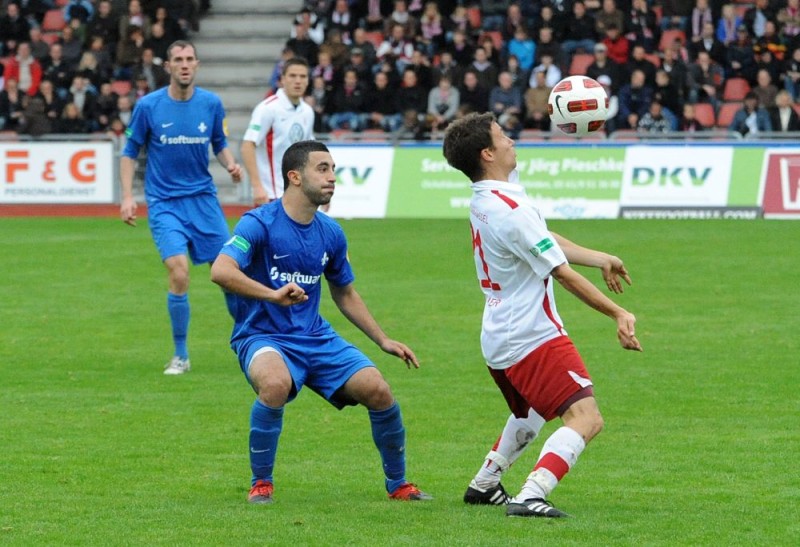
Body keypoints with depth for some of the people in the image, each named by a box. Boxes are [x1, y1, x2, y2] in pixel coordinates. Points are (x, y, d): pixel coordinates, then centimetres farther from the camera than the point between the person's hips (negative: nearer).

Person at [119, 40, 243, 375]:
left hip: (204, 198, 3)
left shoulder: (211, 104, 1)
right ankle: (180, 357, -4)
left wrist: (230, 164, -7)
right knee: (179, 274, -18)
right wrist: (127, 196, -5)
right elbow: (130, 152, 4)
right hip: (164, 204, -3)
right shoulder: (148, 106, -5)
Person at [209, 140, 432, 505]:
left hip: (316, 338, 6)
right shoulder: (260, 224, -13)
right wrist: (273, 294, -40)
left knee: (377, 390, -12)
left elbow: (344, 294, 23)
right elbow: (221, 271, -28)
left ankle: (398, 485, 13)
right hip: (262, 337, -6)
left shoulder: (330, 234, 7)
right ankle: (260, 484, -16)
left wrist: (383, 340, 17)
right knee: (276, 383, -38)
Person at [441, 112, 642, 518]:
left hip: (499, 341, 10)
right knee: (586, 418, -18)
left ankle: (483, 485, 39)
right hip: (533, 339, -10)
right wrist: (617, 314, -14)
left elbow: (547, 241, 17)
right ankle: (530, 498, -31)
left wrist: (600, 259, 16)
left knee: (529, 415, 34)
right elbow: (563, 274, -19)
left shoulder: (484, 202, 7)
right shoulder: (510, 211, -23)